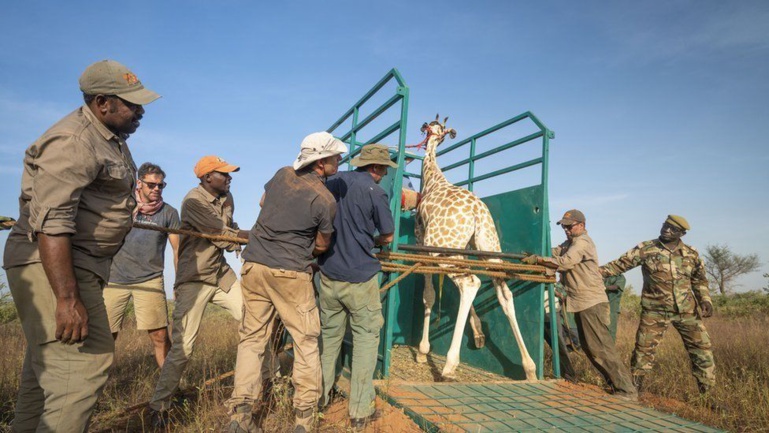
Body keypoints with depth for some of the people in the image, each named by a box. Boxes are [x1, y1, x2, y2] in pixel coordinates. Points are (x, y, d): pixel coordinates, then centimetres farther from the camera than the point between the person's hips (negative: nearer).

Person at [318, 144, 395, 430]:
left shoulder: (332, 182, 5)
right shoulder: (375, 192, -10)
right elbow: (387, 236, -3)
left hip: (328, 274, 6)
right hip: (359, 277, -5)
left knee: (329, 333, 19)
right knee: (366, 336, 6)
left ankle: (320, 396, 31)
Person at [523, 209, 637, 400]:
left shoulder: (582, 242, -12)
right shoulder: (570, 242, 19)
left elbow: (565, 262, -24)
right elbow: (555, 252, 8)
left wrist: (538, 259, -22)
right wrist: (533, 253, -8)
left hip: (591, 302, -10)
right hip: (582, 303, 10)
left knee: (600, 347, -8)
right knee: (589, 347, 14)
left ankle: (627, 391, -2)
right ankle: (614, 383, 23)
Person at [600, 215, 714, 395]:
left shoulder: (691, 254, 5)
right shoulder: (645, 249, -4)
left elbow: (699, 280, 15)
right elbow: (620, 264, -4)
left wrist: (705, 300, 1)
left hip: (687, 310, 3)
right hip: (655, 311, -2)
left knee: (701, 346, 5)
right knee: (644, 349, 1)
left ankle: (708, 391, 21)